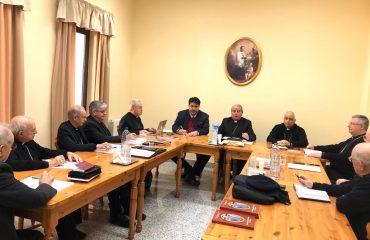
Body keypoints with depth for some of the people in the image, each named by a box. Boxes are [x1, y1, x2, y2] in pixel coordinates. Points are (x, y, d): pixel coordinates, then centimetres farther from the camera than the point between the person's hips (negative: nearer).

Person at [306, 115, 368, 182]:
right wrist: (315, 147, 8)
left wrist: (323, 155, -31)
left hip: (344, 176, -9)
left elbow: (344, 158, -28)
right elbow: (336, 148, 17)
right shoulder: (353, 139, 13)